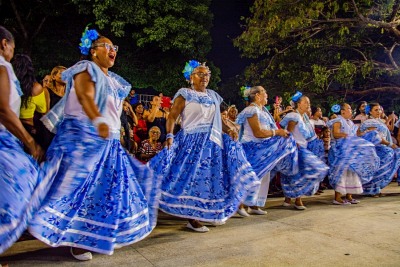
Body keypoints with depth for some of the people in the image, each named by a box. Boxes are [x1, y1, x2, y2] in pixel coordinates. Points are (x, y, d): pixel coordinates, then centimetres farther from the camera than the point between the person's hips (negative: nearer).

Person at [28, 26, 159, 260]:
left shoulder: (113, 80, 21)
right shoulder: (86, 69, -2)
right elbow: (85, 97, -21)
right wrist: (98, 121, -38)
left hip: (109, 141, 8)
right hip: (84, 137, -8)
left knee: (109, 187, 10)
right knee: (81, 185, -8)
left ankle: (100, 235, 22)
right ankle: (76, 241, 2)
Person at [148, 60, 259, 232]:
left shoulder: (213, 96, 16)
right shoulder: (185, 95, -2)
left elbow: (217, 120, 18)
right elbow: (172, 117, -8)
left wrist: (228, 130, 1)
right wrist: (169, 136, -21)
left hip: (212, 142, 6)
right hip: (192, 142, -6)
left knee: (212, 177, 8)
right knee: (193, 178, -6)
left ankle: (211, 212, 25)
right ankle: (192, 218, 6)